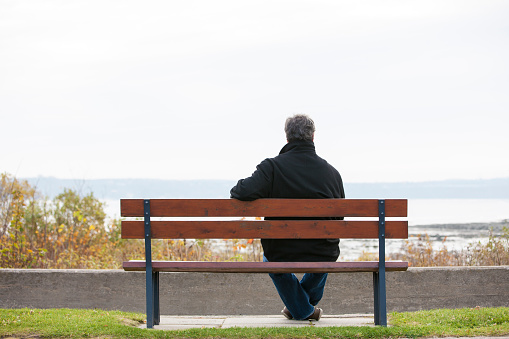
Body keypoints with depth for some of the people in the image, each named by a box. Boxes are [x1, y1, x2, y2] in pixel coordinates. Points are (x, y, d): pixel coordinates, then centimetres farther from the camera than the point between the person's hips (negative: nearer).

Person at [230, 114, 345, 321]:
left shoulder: (272, 167, -14)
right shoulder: (332, 172, -3)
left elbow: (246, 192, -28)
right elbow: (339, 216, 7)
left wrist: (234, 191, -3)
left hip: (283, 257, -2)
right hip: (324, 259, 2)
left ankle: (302, 310, 36)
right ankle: (309, 301, 54)